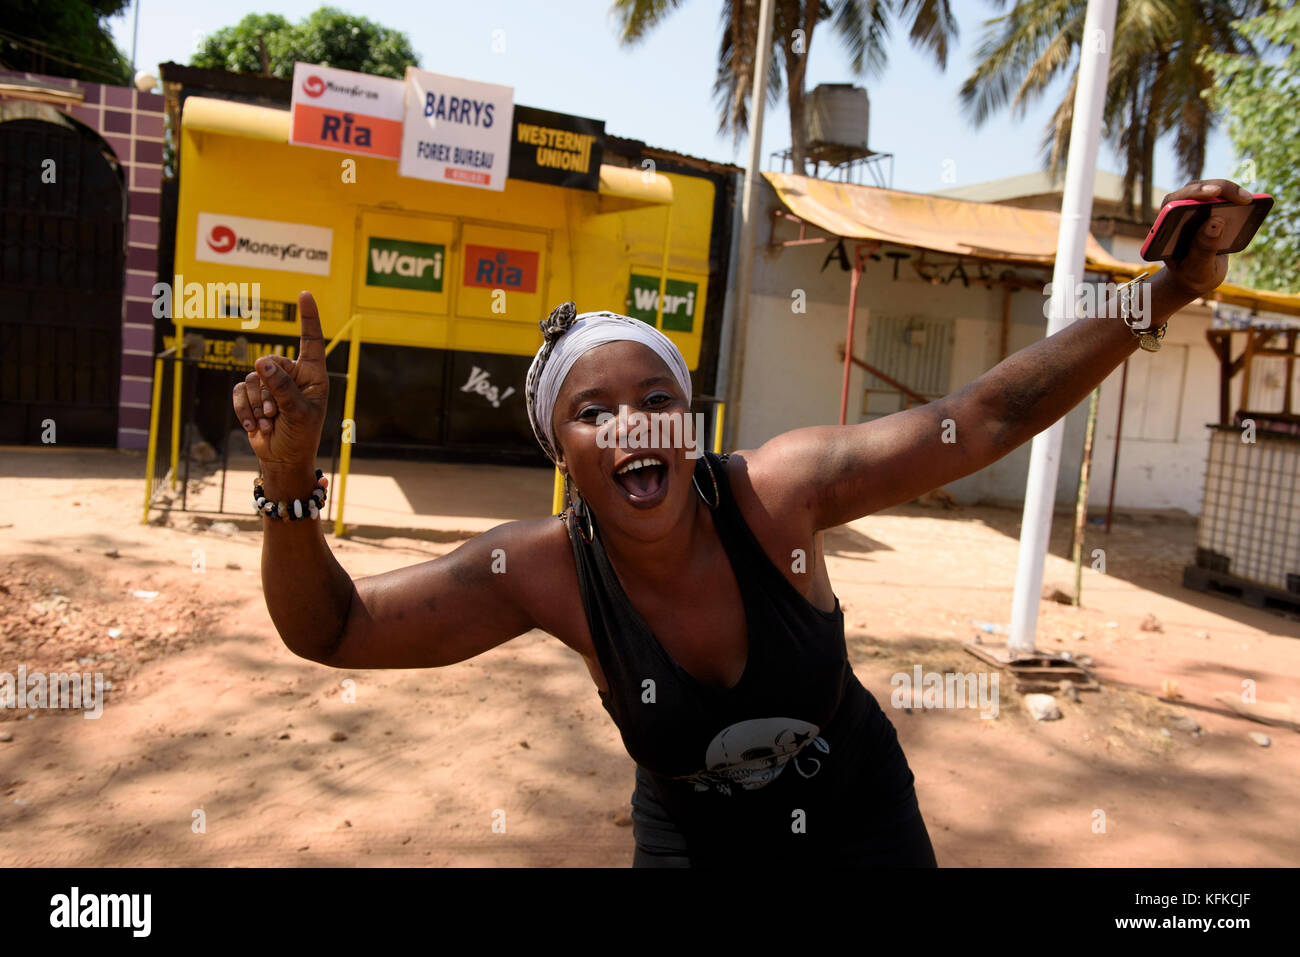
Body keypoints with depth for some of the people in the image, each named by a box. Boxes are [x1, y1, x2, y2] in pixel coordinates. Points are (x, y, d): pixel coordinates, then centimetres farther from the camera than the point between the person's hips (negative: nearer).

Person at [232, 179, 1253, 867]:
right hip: (696, 838, 0)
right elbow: (332, 628, -23)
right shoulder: (545, 569, -26)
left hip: (858, 810, 1)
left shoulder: (777, 490, -29)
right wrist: (290, 480, -40)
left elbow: (985, 416, -27)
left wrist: (1162, 294, -31)